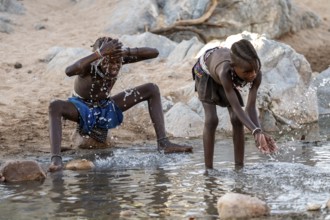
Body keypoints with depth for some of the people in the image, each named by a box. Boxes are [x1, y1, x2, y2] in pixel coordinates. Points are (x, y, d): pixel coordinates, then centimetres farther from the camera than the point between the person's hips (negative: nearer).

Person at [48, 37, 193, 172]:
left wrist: (128, 52, -39)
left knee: (152, 89, -5)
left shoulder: (119, 60, -18)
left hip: (106, 108, 5)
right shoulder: (89, 67, -32)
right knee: (55, 106, -40)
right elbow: (69, 71, -57)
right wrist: (98, 53, -59)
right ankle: (55, 159, -47)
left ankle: (163, 143, -9)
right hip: (82, 108, -5)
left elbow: (154, 53, -21)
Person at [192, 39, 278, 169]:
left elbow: (251, 107, -33)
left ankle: (239, 167, -2)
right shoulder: (225, 72, -48)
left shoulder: (257, 74, -36)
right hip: (205, 72, -4)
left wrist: (259, 133, -48)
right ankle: (208, 169, -11)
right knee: (211, 119, -17)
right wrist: (256, 131, -59)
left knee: (237, 120, -8)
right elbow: (237, 108, -47)